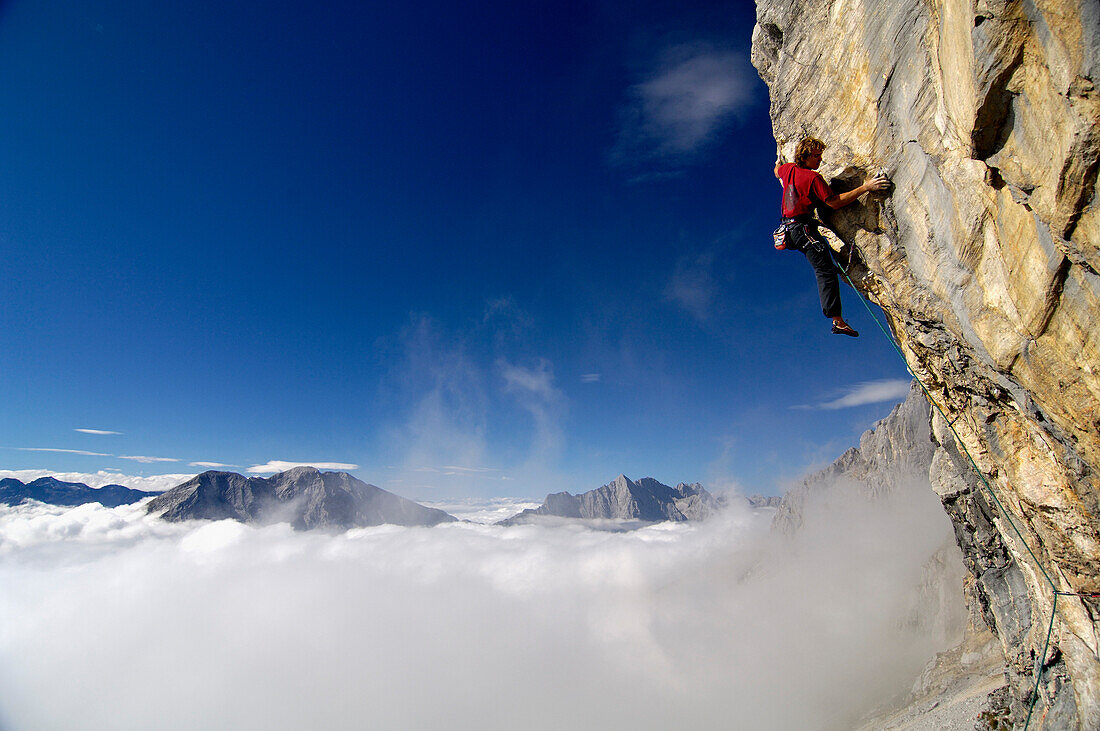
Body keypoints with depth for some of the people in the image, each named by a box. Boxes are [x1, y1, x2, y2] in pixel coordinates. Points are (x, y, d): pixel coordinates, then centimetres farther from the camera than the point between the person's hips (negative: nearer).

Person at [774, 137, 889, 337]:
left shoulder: (788, 169, 11)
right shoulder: (813, 177, -13)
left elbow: (777, 171, 37)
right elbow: (834, 202, -17)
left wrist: (778, 161, 59)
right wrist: (865, 188, -17)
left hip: (790, 227, 10)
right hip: (803, 228, -9)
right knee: (826, 271, -17)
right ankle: (837, 321, -24)